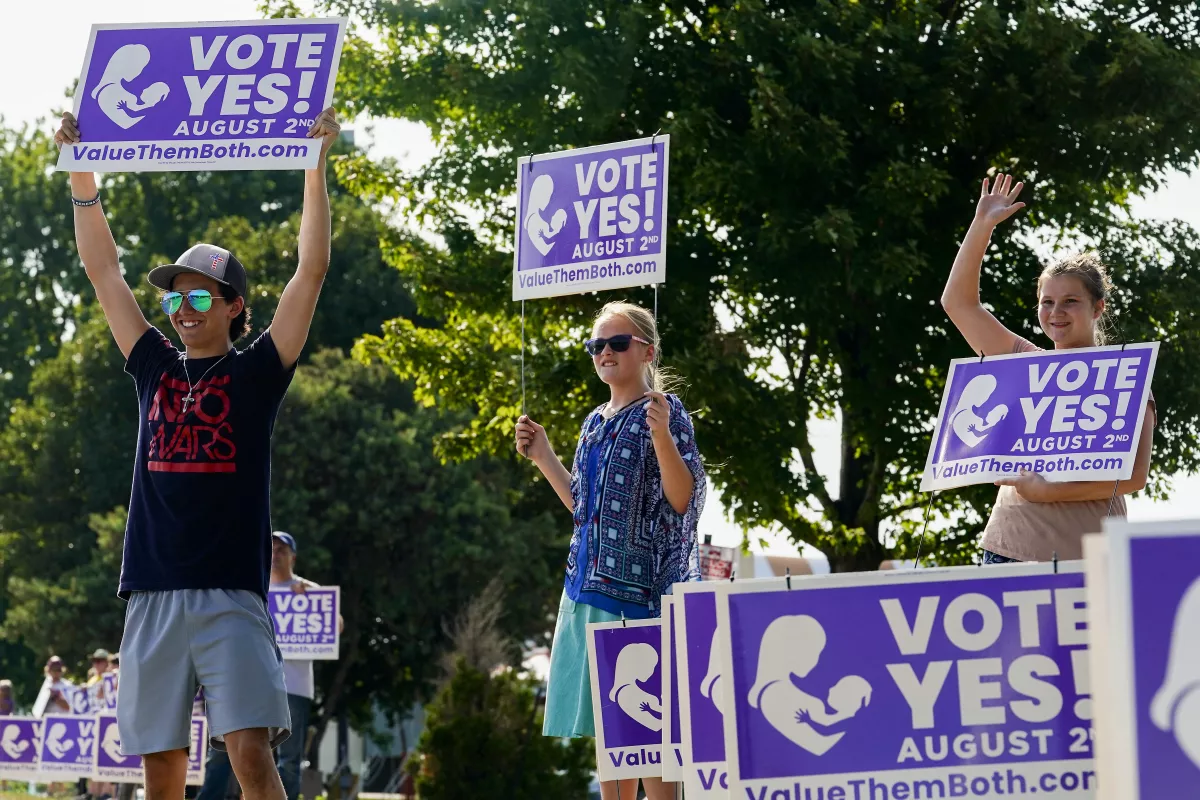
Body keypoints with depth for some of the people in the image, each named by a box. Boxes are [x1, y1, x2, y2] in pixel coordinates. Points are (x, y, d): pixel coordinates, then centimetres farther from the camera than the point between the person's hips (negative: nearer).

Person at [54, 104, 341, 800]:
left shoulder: (257, 373, 5)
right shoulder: (156, 369, 16)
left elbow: (312, 272, -2)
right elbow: (104, 269, 19)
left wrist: (315, 164, -6)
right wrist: (81, 168, 17)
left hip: (231, 593, -4)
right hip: (153, 595, 4)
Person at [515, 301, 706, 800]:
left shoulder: (664, 412, -5)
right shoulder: (595, 424, 16)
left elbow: (682, 499, -13)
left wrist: (661, 435, -26)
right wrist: (543, 457, 19)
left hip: (640, 587, -8)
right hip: (589, 585, 8)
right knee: (604, 723, 9)